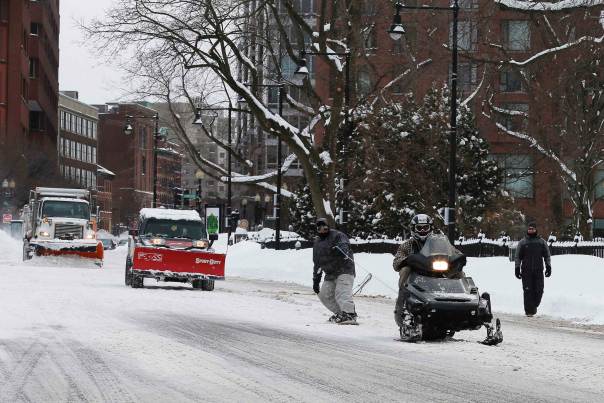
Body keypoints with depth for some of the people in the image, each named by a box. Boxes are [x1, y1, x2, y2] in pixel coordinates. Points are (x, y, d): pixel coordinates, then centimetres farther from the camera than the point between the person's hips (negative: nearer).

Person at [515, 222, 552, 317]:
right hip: (526, 271, -1)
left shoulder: (541, 242, 10)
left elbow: (547, 255, 13)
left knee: (539, 291, -2)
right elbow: (518, 257, 9)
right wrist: (517, 268, 2)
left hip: (538, 270, 1)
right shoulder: (522, 242, 8)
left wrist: (548, 266, 3)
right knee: (528, 291, -6)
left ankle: (534, 306, 21)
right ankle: (529, 311, -3)